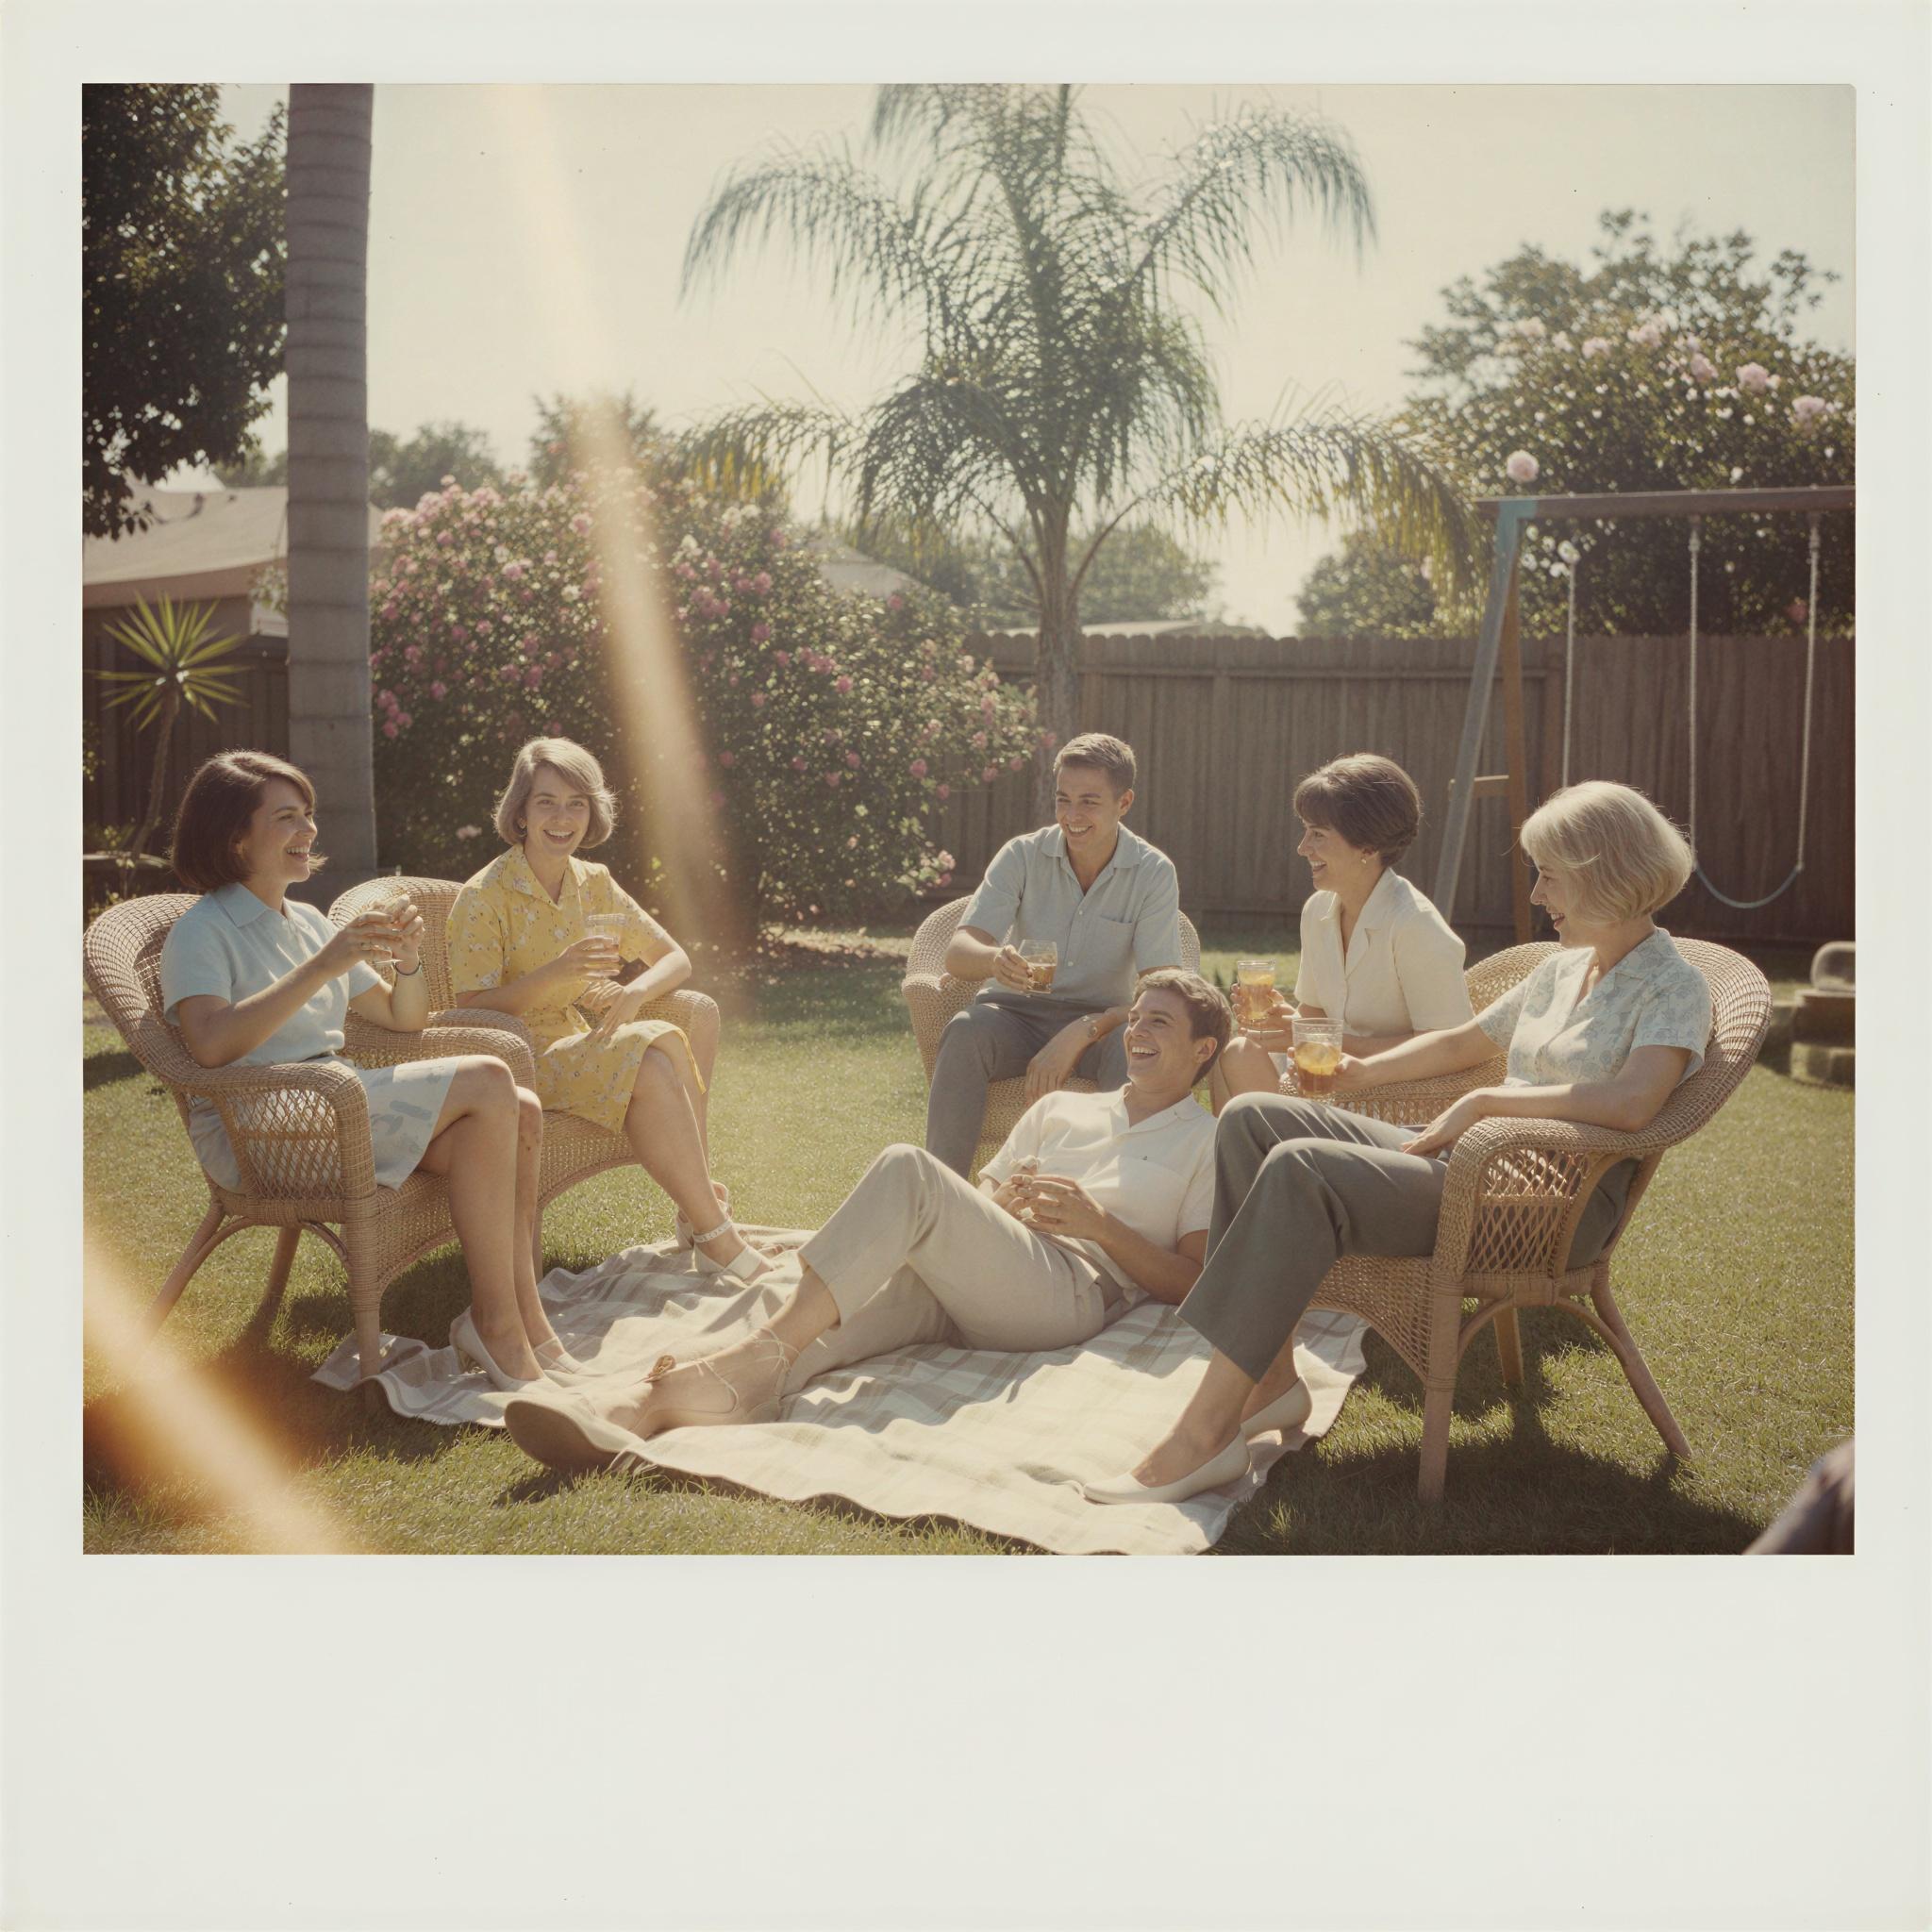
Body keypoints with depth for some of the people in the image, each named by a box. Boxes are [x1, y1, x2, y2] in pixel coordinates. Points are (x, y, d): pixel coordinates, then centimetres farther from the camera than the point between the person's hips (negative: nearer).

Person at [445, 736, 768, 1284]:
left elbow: (676, 959, 6)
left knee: (700, 1014, -18)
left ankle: (697, 1206, -15)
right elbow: (472, 1011, -15)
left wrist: (632, 996, -16)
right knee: (652, 1063, -31)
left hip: (577, 1039, 7)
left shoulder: (594, 884, 8)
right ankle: (715, 1236, -22)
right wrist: (555, 973, -29)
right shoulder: (483, 897, -10)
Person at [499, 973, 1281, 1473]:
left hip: (1072, 1287, -4)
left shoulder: (1208, 1146, 18)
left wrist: (1100, 1222, -4)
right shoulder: (1061, 1108, 33)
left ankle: (757, 1356, -34)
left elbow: (1194, 1285, 8)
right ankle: (645, 1399, -52)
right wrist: (994, 1198, 4)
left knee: (910, 1169, -30)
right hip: (956, 1285, 5)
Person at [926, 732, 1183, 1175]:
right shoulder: (1023, 855, -5)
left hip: (1103, 1019, 0)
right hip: (1016, 1012, 1)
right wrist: (994, 960, -39)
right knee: (965, 1032, -33)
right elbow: (957, 954, -13)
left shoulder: (1154, 873, -6)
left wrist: (1079, 1035, -28)